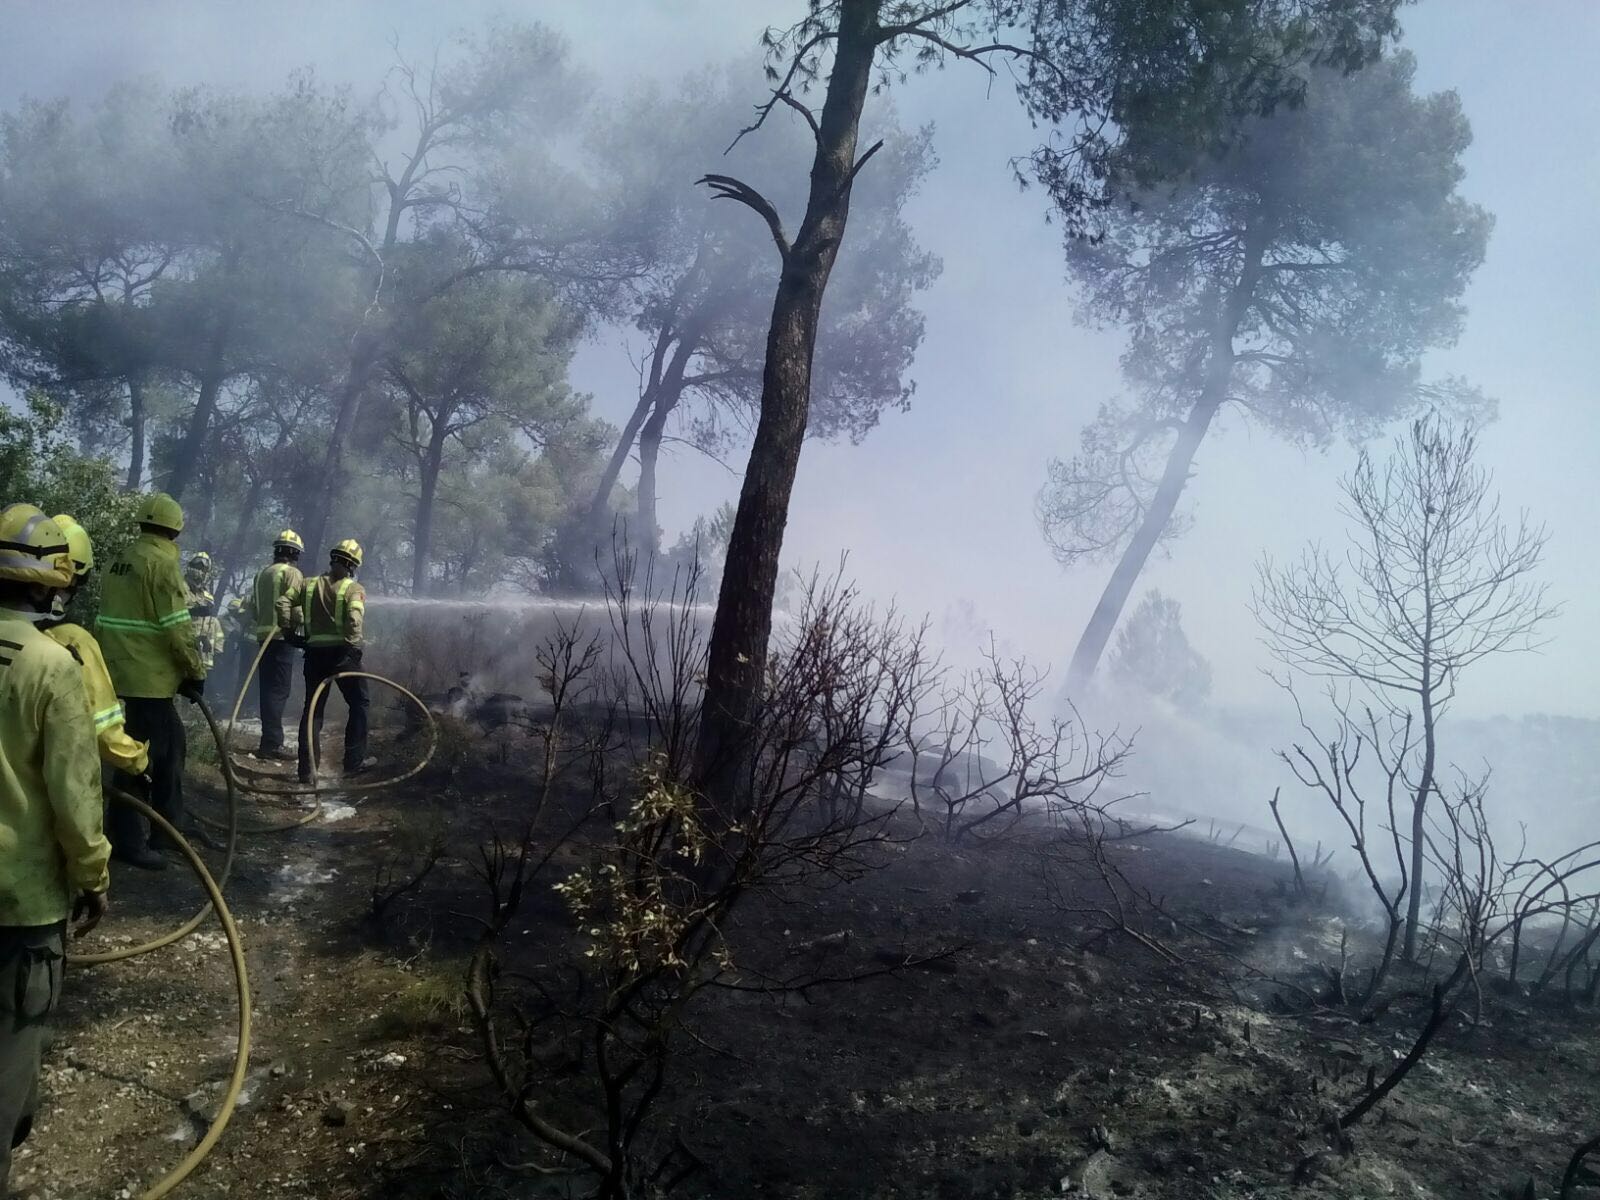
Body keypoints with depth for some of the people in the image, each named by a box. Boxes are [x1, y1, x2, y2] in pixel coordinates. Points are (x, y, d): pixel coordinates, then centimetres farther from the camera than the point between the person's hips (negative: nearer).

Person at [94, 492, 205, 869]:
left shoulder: (121, 561, 12)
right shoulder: (162, 563, -15)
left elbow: (111, 617, 19)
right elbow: (177, 628, -18)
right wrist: (195, 672, -8)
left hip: (122, 671, 9)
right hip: (149, 677, -9)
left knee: (171, 743, 19)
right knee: (143, 756, -2)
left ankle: (169, 825, 29)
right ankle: (128, 841, 4)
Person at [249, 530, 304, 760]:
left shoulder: (261, 574, 18)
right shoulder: (292, 573, -7)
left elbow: (253, 607, 17)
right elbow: (293, 604, -18)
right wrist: (297, 625, -6)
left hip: (264, 636, 8)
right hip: (282, 637, -8)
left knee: (268, 689, 12)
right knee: (279, 690, -8)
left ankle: (270, 740, 18)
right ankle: (271, 743, -10)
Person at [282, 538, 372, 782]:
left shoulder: (309, 585, 12)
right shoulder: (354, 589, -4)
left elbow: (283, 602, 2)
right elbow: (354, 618, -20)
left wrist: (288, 629, 8)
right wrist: (353, 648, -21)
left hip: (315, 652, 5)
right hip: (342, 652, -4)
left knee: (313, 708, 11)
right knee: (359, 704, 11)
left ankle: (306, 769, 9)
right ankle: (354, 761, 10)